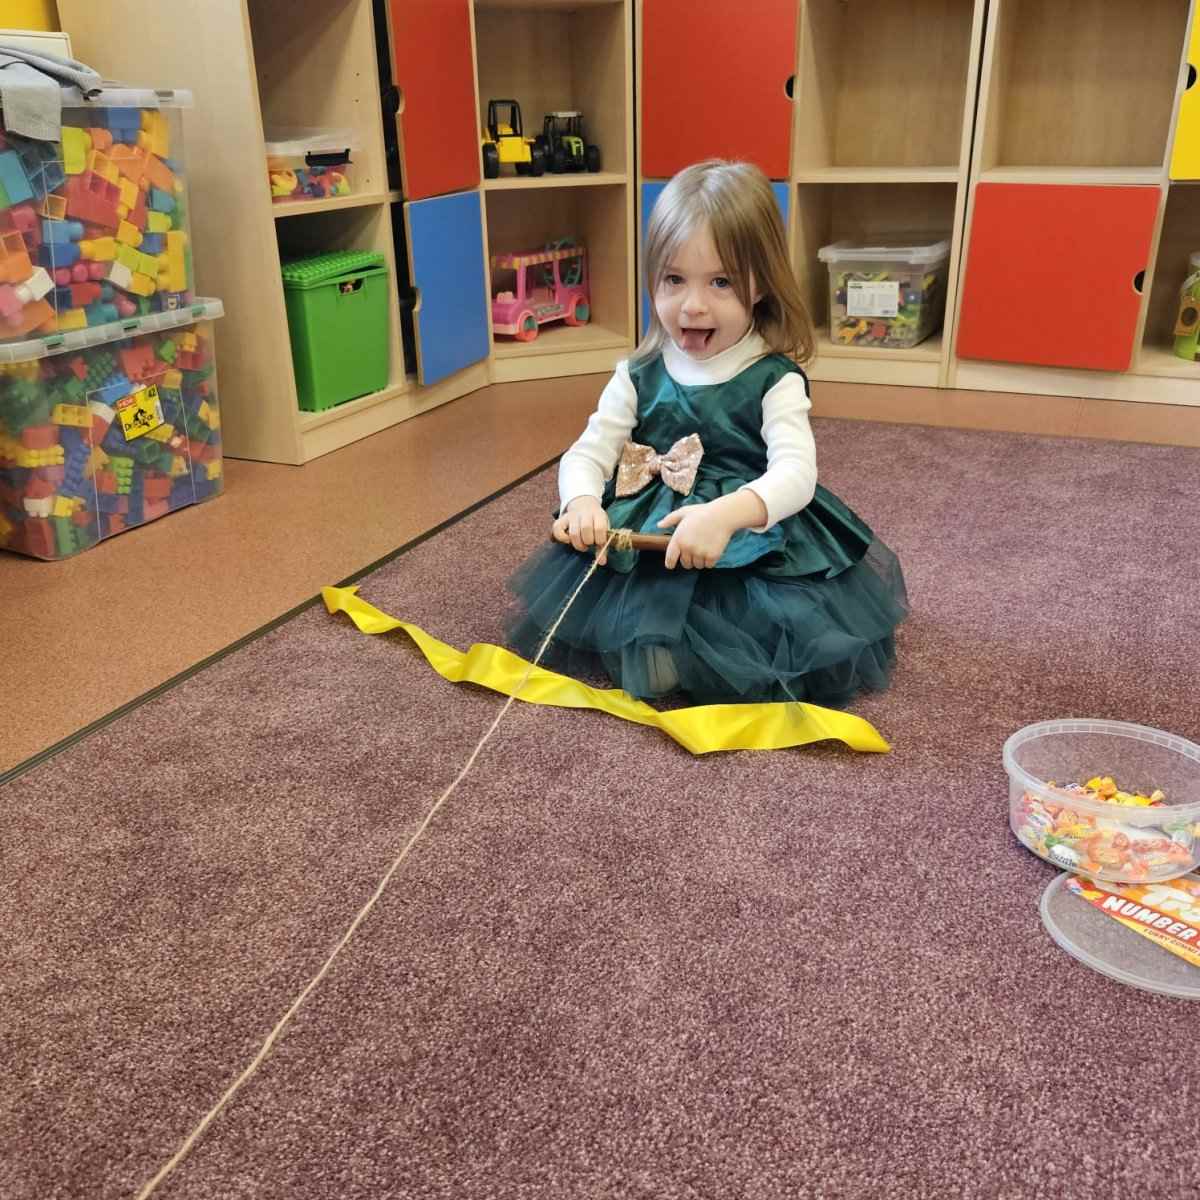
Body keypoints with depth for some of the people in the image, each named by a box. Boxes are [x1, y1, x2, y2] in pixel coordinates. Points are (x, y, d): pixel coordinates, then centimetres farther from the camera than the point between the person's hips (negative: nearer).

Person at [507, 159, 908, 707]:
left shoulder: (774, 379, -8)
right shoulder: (640, 377, 2)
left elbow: (795, 473, -22)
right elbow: (587, 454, 1)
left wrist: (725, 514, -42)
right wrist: (582, 502, -24)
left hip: (753, 538, -2)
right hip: (644, 540, 3)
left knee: (807, 625, -25)